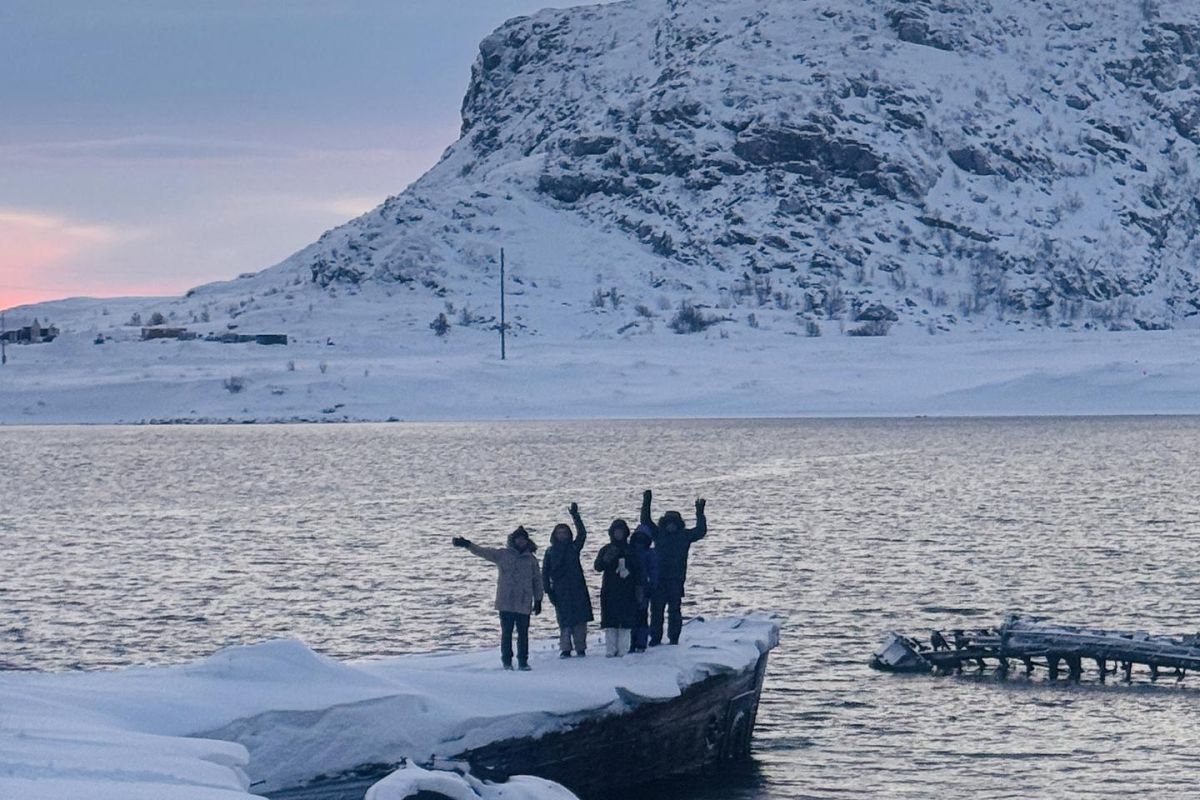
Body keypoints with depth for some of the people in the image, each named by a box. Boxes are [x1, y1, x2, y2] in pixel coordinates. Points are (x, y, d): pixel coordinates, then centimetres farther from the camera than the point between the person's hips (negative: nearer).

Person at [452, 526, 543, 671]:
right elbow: (483, 551, -2)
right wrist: (468, 544, -15)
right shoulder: (502, 554, 5)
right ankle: (507, 661, 11)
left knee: (523, 633, 2)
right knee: (506, 632, 2)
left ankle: (523, 661, 9)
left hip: (524, 603, 1)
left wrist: (538, 600, 12)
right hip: (506, 602, -1)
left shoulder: (531, 559, 9)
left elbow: (537, 581, 14)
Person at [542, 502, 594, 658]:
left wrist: (575, 516, -13)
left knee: (580, 619, -2)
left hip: (577, 589, 0)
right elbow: (545, 573, 7)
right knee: (564, 621, -2)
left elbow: (582, 534, -7)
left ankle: (580, 648, 4)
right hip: (560, 591, 0)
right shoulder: (550, 552, 8)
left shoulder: (574, 547, 8)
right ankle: (565, 649, 4)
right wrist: (549, 591, -2)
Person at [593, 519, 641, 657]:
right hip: (610, 592, -1)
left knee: (626, 621, -4)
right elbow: (598, 567, -7)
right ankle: (610, 650, -5)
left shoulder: (630, 550, 11)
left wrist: (639, 587, 5)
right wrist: (606, 559, -27)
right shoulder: (606, 550, 7)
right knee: (610, 621, -6)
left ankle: (623, 649, -2)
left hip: (627, 591, 1)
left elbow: (637, 571, 13)